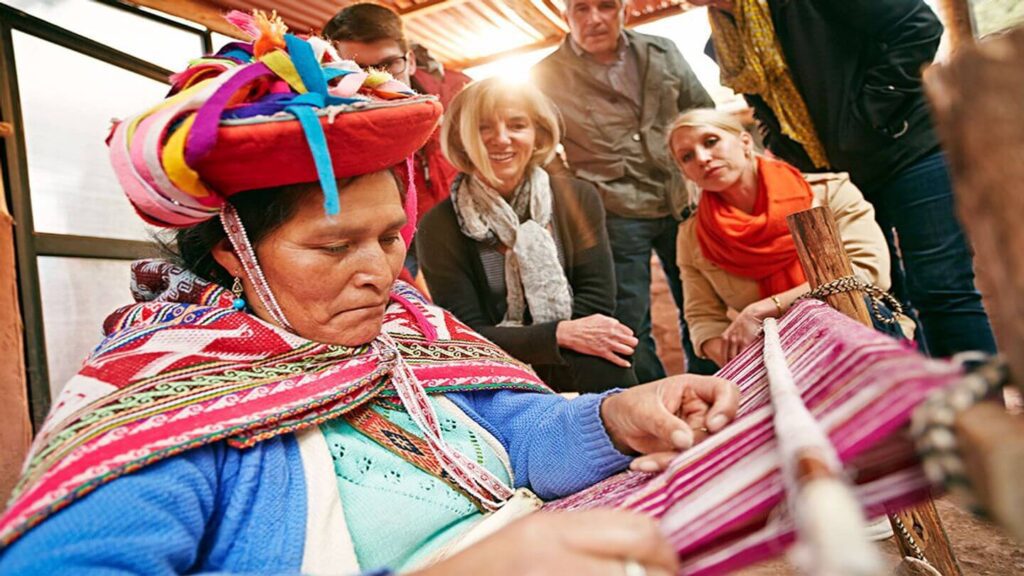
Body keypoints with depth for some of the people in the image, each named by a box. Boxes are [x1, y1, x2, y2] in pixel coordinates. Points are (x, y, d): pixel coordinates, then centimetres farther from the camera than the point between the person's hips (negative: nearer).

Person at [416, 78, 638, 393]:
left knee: (608, 368, -31)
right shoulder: (439, 226, -9)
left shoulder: (579, 199, -4)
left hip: (581, 373, 1)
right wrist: (559, 334, -24)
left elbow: (596, 304, -8)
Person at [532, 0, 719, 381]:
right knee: (631, 327, 2)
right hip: (614, 218, -4)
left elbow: (705, 114, 15)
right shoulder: (547, 77, -4)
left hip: (679, 205, 4)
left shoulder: (662, 53, 6)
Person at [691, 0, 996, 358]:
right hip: (838, 178, 7)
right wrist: (798, 169, 4)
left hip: (909, 148, -6)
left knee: (939, 289, -9)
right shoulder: (724, 43, 6)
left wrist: (870, 110, -16)